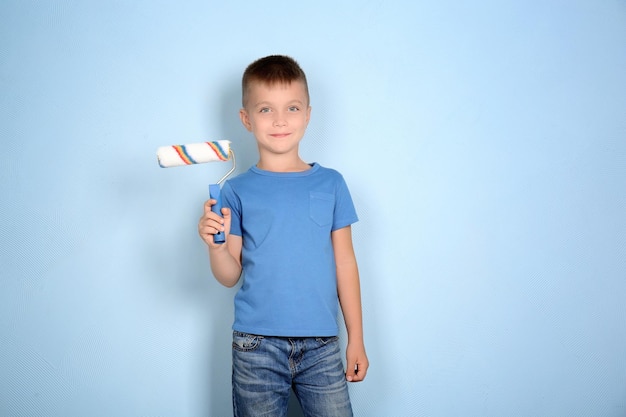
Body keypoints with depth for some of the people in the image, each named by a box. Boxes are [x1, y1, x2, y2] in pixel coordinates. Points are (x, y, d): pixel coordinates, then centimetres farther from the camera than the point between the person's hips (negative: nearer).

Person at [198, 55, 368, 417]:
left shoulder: (330, 184, 4)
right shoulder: (237, 191, 1)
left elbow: (345, 263, 6)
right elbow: (230, 276, 2)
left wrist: (356, 339, 6)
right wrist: (215, 244, -18)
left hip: (321, 345, 1)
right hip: (256, 346, 0)